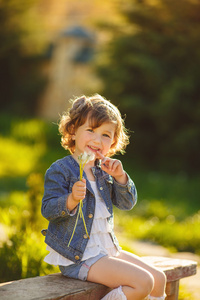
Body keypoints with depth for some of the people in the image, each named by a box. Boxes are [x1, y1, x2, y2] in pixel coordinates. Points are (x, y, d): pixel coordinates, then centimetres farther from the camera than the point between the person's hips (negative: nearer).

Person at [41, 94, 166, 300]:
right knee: (143, 283, -20)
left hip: (107, 250, 8)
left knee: (158, 279, 7)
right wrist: (72, 199, -36)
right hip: (78, 257, -8)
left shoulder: (103, 171, 12)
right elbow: (47, 210, -16)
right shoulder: (60, 170, -10)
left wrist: (120, 177, -7)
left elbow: (127, 203, 10)